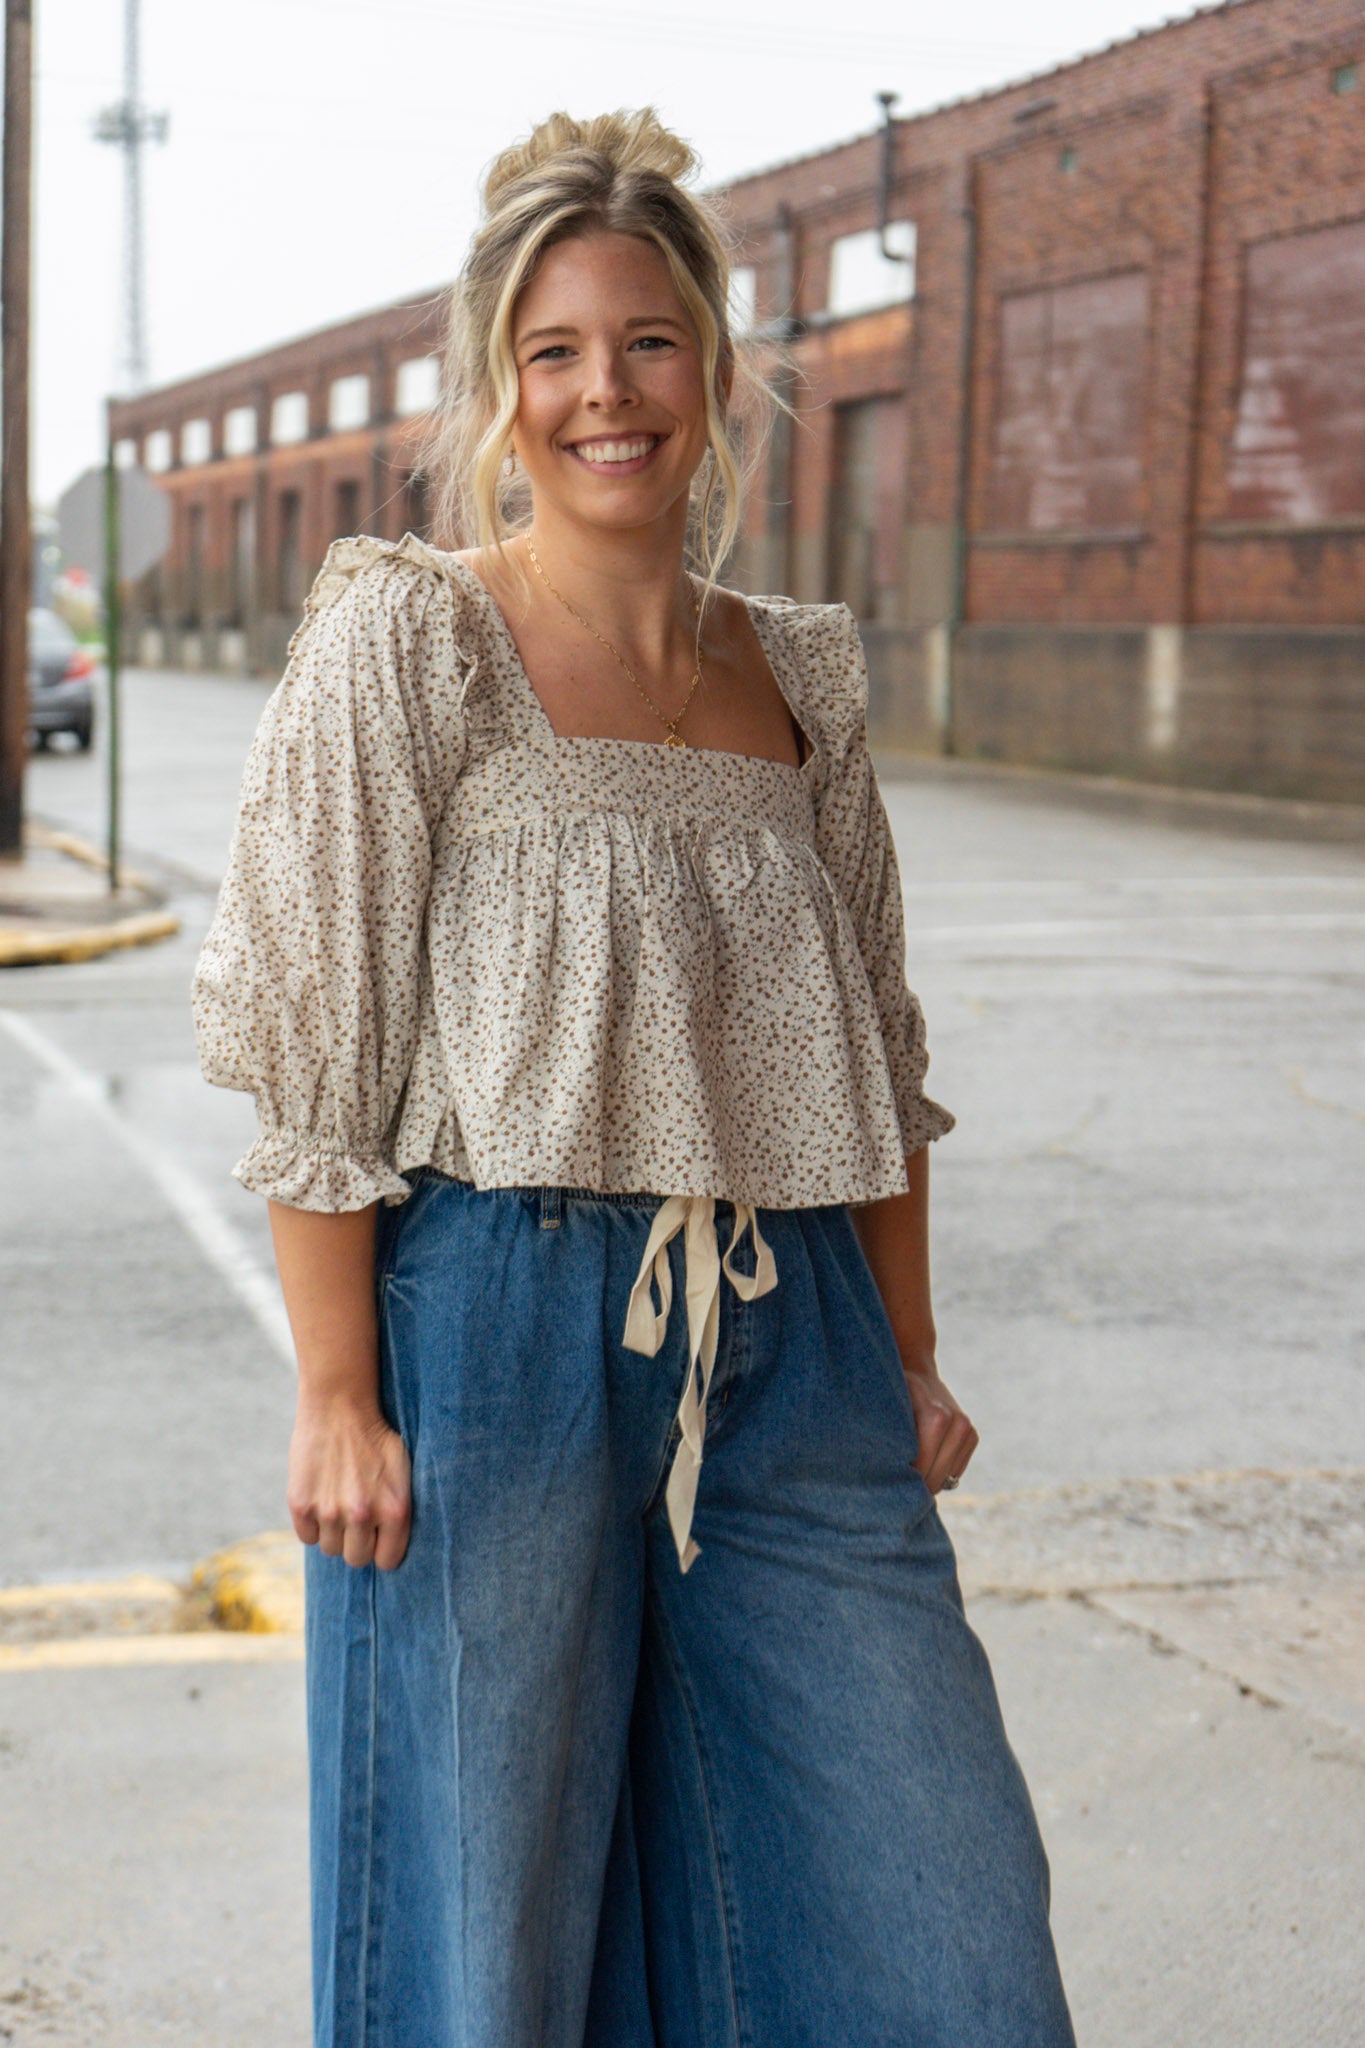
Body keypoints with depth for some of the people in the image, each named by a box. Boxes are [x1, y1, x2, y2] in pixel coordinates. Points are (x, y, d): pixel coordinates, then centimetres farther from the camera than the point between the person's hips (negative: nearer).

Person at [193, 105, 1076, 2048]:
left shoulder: (803, 673, 10)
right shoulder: (409, 646, -5)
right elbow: (318, 1048, -8)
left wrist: (911, 1354, 12)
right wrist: (340, 1396, -12)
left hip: (788, 1341, 5)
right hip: (500, 1320, -4)